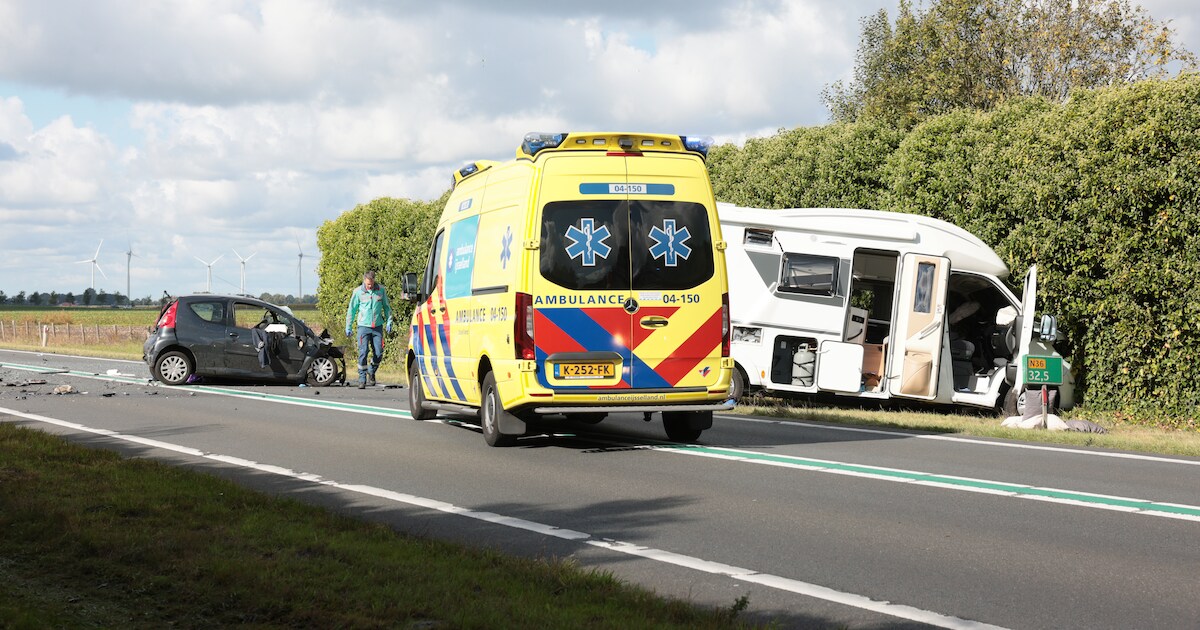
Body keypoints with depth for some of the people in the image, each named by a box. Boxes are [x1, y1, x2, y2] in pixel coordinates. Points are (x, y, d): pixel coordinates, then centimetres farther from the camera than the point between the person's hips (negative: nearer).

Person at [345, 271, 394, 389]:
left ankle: (371, 372, 26)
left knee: (378, 353, 0)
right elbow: (351, 310, 4)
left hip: (377, 326, 2)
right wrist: (348, 327, 5)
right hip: (363, 326, -2)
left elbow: (387, 306, 13)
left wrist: (389, 322, 6)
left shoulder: (381, 290, 1)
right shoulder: (358, 292, -3)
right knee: (363, 352, -10)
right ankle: (362, 379, -2)